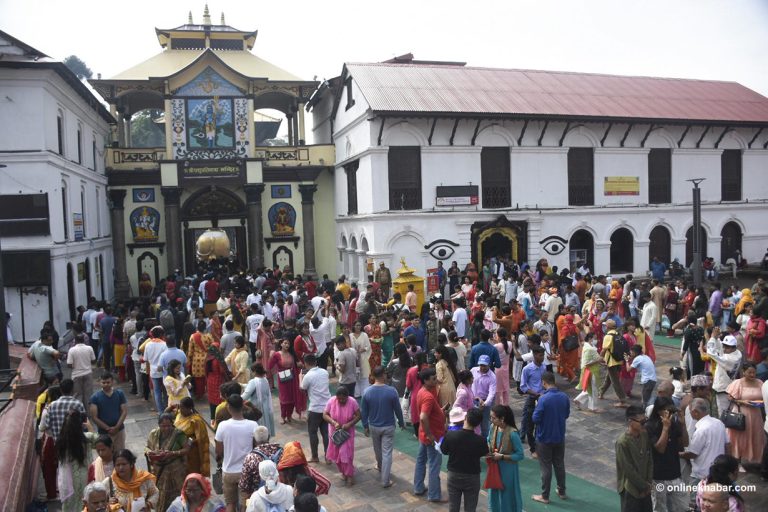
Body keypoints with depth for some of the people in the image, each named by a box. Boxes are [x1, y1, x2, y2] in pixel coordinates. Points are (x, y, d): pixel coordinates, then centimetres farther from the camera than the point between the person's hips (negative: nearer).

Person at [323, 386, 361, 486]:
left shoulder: (352, 402, -20)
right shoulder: (331, 401, -18)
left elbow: (358, 416, -11)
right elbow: (325, 415, -11)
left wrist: (349, 424, -25)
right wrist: (334, 423, -26)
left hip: (347, 432, -2)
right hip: (335, 432, 2)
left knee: (346, 453, -6)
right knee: (336, 454, 11)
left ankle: (350, 475, 11)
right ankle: (343, 471, 34)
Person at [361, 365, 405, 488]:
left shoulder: (367, 392, -13)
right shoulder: (391, 391, -19)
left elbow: (363, 412, -5)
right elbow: (398, 410, -8)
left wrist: (365, 426, 10)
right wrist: (401, 423, 8)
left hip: (373, 426, 3)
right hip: (388, 427, -3)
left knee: (377, 449, 26)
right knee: (387, 453, 6)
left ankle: (380, 466, 51)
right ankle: (385, 480, 10)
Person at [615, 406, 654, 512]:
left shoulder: (645, 435, -4)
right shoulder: (622, 442, -25)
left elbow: (650, 460, 4)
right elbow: (628, 469, -20)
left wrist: (648, 483, -2)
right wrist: (643, 486, -10)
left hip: (645, 487, 7)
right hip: (630, 488, -7)